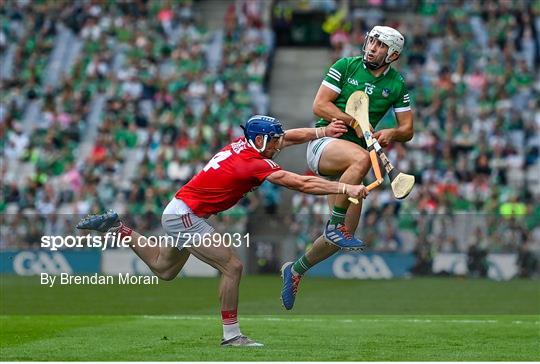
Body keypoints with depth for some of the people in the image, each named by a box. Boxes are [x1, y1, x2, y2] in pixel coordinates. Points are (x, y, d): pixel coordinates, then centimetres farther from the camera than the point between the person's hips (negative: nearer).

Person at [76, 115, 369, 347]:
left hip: (178, 213, 10)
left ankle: (117, 229, 31)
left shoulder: (243, 145, 1)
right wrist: (345, 188, -25)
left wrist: (322, 132, 5)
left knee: (163, 269, 27)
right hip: (184, 215, -10)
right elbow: (303, 184, -27)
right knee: (232, 266, -13)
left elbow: (287, 137, 16)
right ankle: (231, 335, -8)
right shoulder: (256, 164, -23)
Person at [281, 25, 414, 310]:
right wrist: (355, 122, -16)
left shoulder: (397, 85, 8)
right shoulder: (346, 66, -1)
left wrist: (391, 133, -14)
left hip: (349, 163, 5)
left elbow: (407, 130, 9)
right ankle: (335, 224, -28)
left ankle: (295, 270, 22)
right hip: (323, 144, -5)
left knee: (346, 231, 1)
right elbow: (319, 105, -6)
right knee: (361, 157, -39)